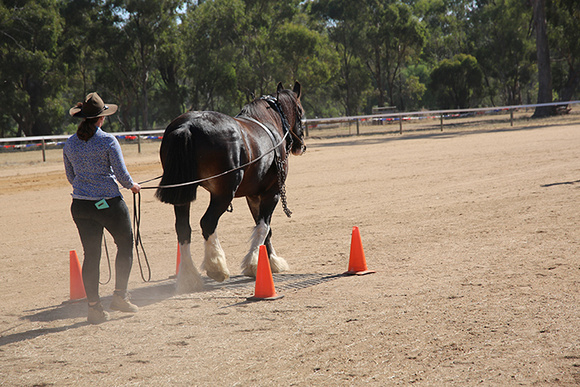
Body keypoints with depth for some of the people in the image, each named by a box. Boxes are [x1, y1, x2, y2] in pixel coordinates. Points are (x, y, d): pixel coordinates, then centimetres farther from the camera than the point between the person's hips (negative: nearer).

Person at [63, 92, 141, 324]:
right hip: (108, 203, -5)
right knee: (125, 244, 16)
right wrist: (132, 186, 9)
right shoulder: (108, 141, -12)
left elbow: (70, 176, 14)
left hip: (80, 206, 5)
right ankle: (120, 295, 15)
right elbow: (121, 174, -11)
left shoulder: (69, 144, 3)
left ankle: (93, 305, 7)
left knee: (91, 254, 9)